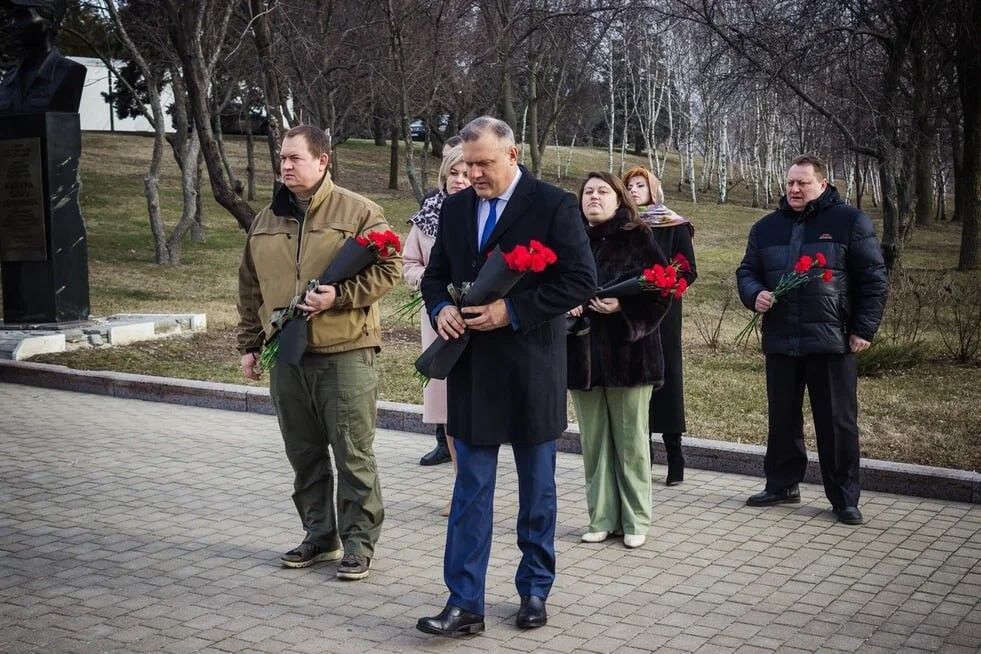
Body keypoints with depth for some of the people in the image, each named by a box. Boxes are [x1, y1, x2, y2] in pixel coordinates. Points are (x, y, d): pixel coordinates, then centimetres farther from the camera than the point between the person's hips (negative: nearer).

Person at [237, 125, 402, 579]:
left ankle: (359, 543, 10)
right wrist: (249, 344, 16)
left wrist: (338, 295, -18)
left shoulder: (358, 212, -4)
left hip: (345, 353, -6)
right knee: (304, 453, 13)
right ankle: (320, 535, 27)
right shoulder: (266, 220, 14)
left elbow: (387, 269, -7)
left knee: (353, 455, 0)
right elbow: (250, 289, 19)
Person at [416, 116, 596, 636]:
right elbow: (435, 274, 15)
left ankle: (534, 590, 27)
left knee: (537, 490, 11)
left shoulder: (553, 205, -8)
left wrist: (513, 311, -19)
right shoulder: (454, 208, 7)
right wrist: (441, 309, -8)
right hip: (472, 370, 3)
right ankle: (464, 603, 7)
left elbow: (581, 280, -12)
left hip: (531, 370, -3)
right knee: (470, 490, 3)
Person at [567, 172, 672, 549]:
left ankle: (635, 521, 14)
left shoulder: (637, 239, -1)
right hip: (582, 352, 3)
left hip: (628, 351, -3)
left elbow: (661, 289, -6)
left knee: (631, 440, 4)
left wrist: (622, 306, -19)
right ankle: (602, 519, 18)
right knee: (593, 441, 8)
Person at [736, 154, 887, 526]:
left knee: (837, 422, 2)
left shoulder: (850, 222, -1)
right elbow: (747, 271, 18)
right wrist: (754, 294, -5)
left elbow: (873, 279, -2)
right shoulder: (766, 227, 12)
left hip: (832, 342, -4)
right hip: (780, 342, 4)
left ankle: (844, 498, 11)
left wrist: (864, 329, -7)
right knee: (782, 418, 13)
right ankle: (782, 485, 26)